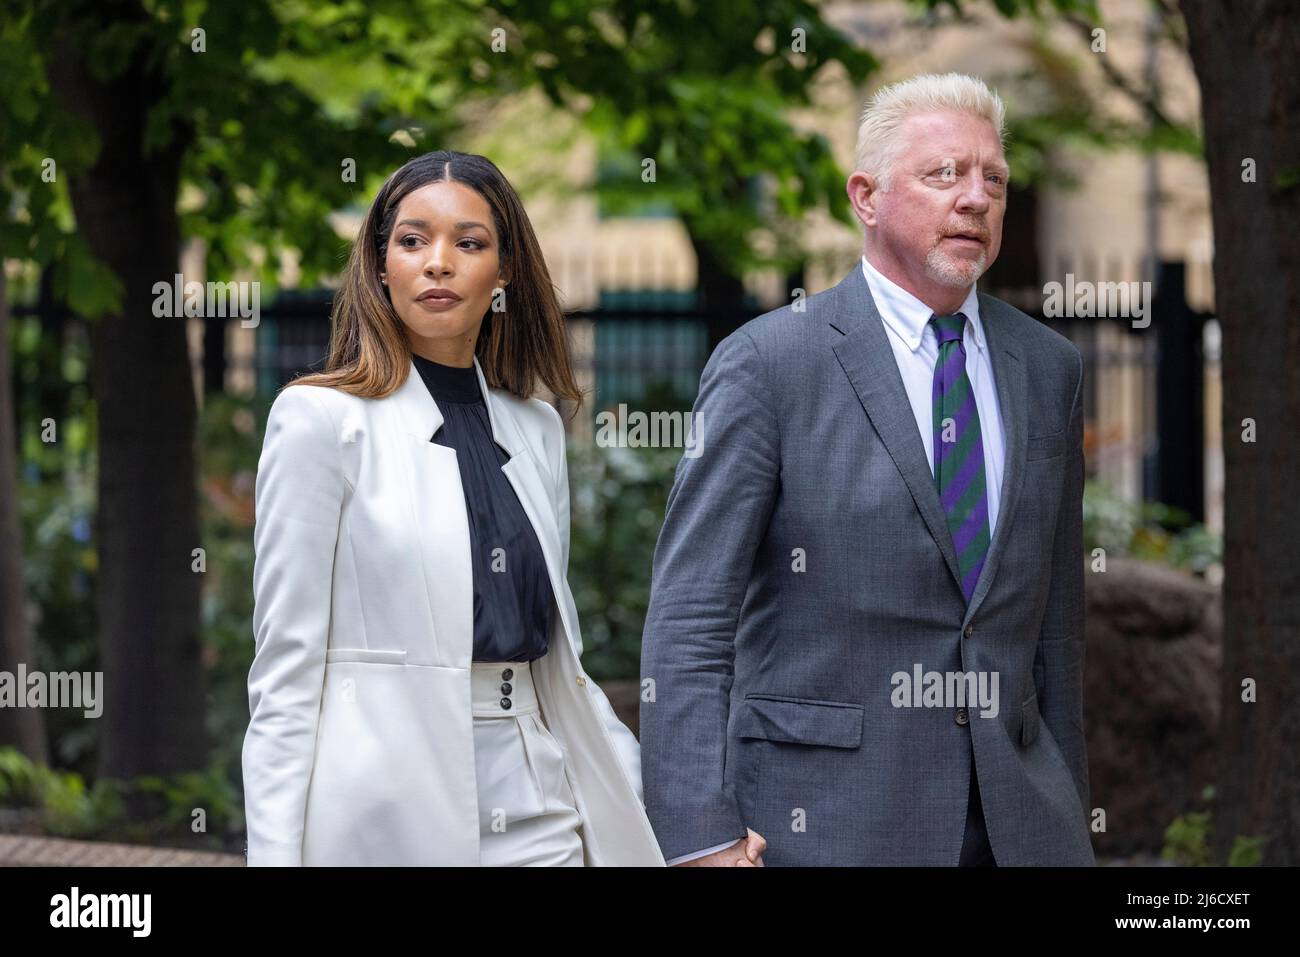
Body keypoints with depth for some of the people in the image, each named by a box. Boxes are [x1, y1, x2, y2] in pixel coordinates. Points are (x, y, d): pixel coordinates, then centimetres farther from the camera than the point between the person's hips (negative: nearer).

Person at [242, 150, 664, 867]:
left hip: (537, 816, 5)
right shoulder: (322, 419, -4)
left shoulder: (536, 430, 12)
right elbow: (286, 670, -6)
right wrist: (275, 852, -13)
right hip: (388, 811, -5)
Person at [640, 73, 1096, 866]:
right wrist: (701, 836, -15)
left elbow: (1056, 617, 14)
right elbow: (690, 619, -8)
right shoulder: (768, 362, -5)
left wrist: (1068, 812, 13)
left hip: (1019, 816, 4)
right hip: (823, 817, -4)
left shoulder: (1049, 369, 11)